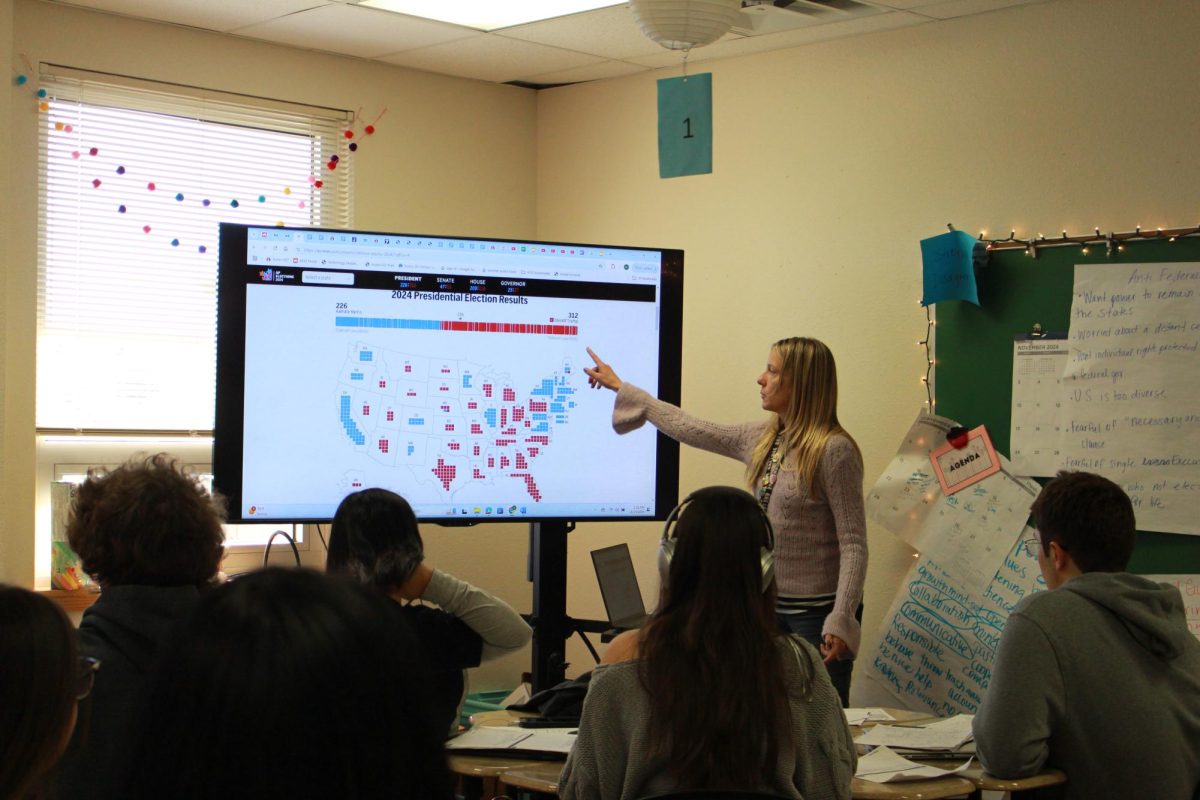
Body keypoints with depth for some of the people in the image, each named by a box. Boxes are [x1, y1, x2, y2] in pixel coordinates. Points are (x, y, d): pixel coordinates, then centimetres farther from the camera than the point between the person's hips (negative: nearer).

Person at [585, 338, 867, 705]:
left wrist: (841, 620, -23)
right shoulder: (760, 439, 8)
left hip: (818, 609, -7)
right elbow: (690, 429, 18)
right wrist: (621, 388, 23)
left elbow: (853, 544, -16)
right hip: (770, 604, 7)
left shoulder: (834, 450, -14)